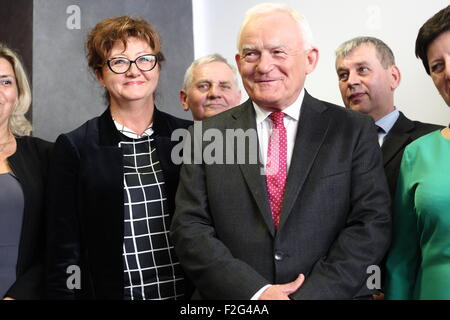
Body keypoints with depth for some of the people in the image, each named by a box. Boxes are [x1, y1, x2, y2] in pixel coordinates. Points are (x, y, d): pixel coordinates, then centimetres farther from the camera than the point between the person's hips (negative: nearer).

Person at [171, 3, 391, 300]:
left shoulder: (354, 130, -3)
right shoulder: (206, 136, -1)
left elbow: (372, 223, -8)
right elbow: (189, 227, -6)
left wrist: (313, 293, -20)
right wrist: (255, 292, -18)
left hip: (332, 293, 0)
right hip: (233, 299, 0)